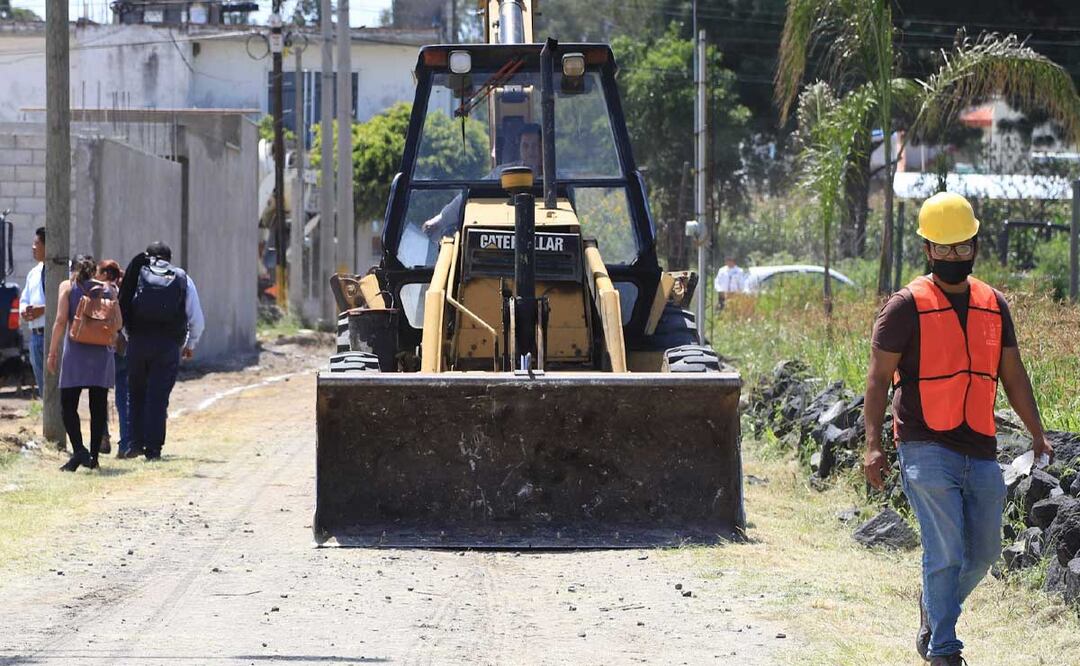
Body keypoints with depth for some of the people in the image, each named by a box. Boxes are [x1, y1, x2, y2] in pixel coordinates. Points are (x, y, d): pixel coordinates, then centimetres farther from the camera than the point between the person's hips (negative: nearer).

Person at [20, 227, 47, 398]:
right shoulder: (34, 273, 21)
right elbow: (24, 299, 28)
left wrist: (43, 309, -18)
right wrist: (24, 311, 5)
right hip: (36, 335, 8)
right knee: (43, 387, 11)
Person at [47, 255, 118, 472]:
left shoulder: (67, 286, 3)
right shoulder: (108, 289, 9)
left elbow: (61, 320, -5)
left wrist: (52, 352, -1)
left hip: (76, 349, -2)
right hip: (102, 352, 3)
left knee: (68, 405, 1)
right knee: (98, 406, 7)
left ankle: (79, 449, -16)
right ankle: (94, 456, 7)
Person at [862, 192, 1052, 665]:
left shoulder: (993, 305, 12)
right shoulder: (907, 306, -5)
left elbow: (1013, 374, 18)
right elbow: (878, 378, -5)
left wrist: (1036, 433, 12)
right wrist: (873, 444, -13)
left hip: (981, 451, 6)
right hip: (927, 449, -6)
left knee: (983, 553, 12)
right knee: (946, 552, -9)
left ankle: (933, 608, 37)